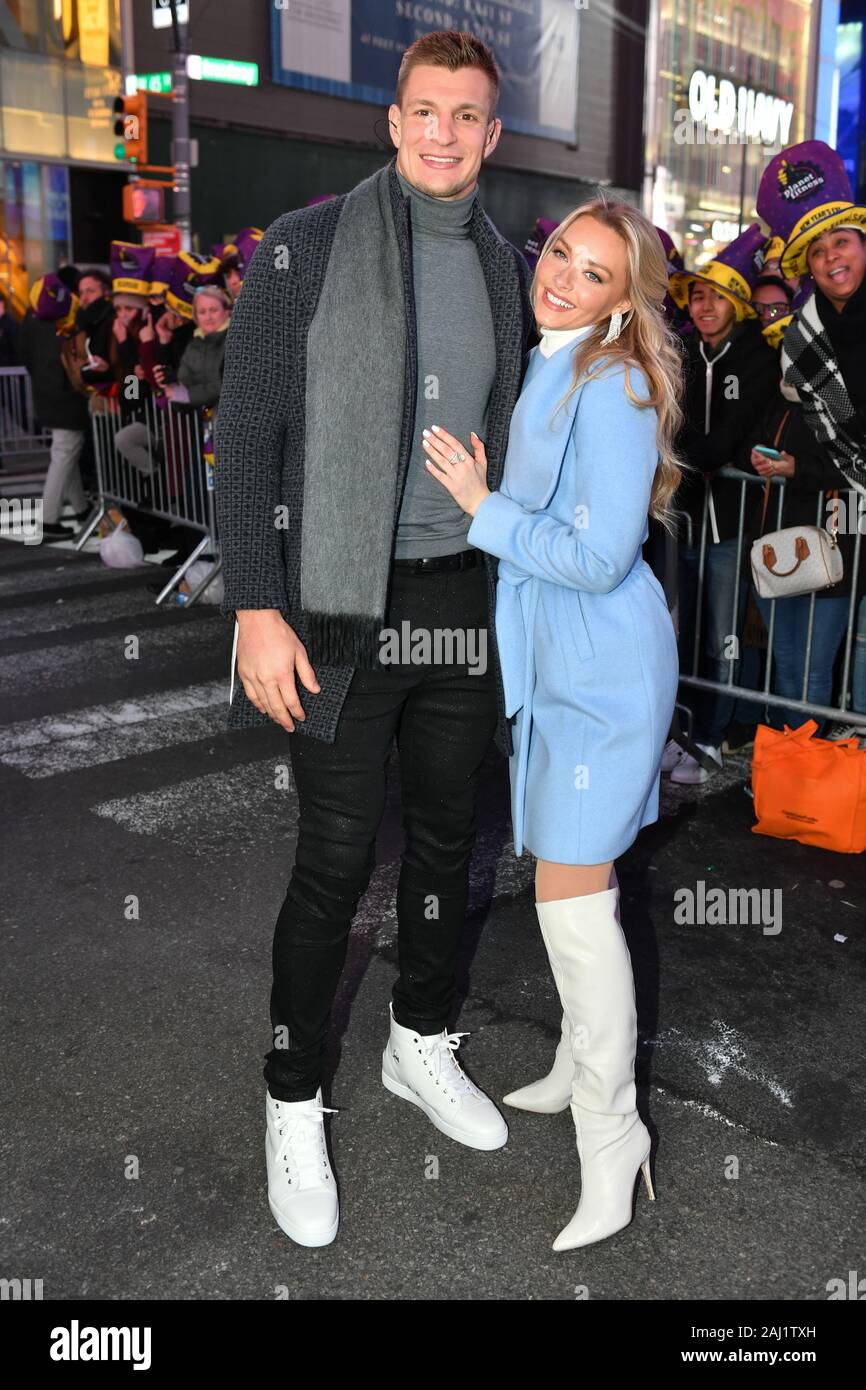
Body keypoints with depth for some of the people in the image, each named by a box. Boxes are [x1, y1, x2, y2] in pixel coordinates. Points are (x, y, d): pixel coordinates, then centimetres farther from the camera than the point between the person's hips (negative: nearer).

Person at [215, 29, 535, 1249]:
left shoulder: (504, 269, 10)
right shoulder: (308, 246, -6)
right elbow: (247, 431, -9)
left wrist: (517, 592, 14)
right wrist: (256, 610, -16)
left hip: (462, 598, 5)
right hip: (346, 601, -5)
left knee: (446, 838, 14)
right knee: (336, 861, -2)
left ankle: (421, 1045, 37)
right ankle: (294, 1103, 19)